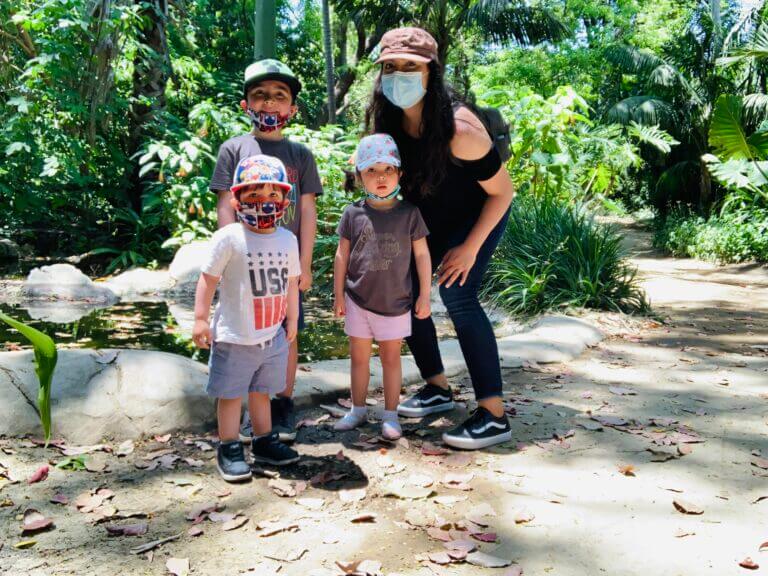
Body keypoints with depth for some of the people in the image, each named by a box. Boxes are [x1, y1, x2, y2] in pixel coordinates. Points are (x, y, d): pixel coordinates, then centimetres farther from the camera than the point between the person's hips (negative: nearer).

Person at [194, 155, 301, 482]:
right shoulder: (229, 238, -13)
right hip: (234, 337, -5)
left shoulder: (288, 240, 4)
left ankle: (264, 442, 33)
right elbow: (208, 279, -9)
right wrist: (201, 319, -11)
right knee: (231, 393, 7)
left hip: (273, 336, 5)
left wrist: (292, 319, 17)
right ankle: (229, 449, 19)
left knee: (261, 391, 19)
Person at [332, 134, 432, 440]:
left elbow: (422, 254, -1)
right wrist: (338, 295, 4)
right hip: (358, 300, 2)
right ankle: (358, 409, 29)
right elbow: (342, 256, 3)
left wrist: (424, 295, -1)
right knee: (359, 356, 13)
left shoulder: (408, 213, -6)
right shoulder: (353, 213, -4)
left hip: (395, 302, -1)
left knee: (391, 357, 9)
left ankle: (390, 414, 21)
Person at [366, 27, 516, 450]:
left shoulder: (458, 127, -32)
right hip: (430, 217, 7)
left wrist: (470, 248, -23)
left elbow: (502, 191, -23)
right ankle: (438, 388, 17)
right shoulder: (388, 122, -14)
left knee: (457, 293, -23)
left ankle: (494, 416, -20)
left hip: (480, 214, -7)